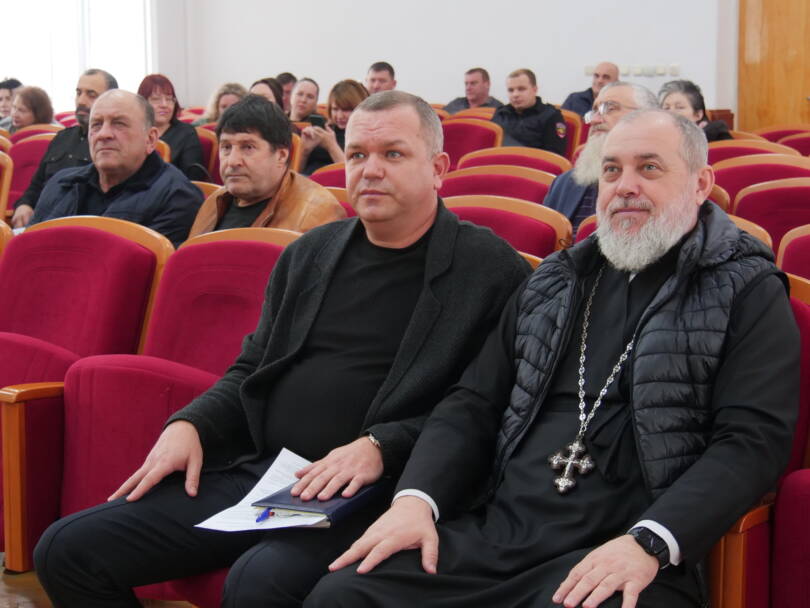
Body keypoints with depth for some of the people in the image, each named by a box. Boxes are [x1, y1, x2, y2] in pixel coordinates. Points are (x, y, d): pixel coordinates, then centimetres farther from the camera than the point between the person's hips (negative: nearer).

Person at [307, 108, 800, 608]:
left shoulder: (750, 294, 5)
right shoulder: (557, 282, 20)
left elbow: (753, 440, -7)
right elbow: (475, 405, 19)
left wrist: (648, 544, -21)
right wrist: (417, 498, 0)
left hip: (631, 555, -5)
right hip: (496, 532, 5)